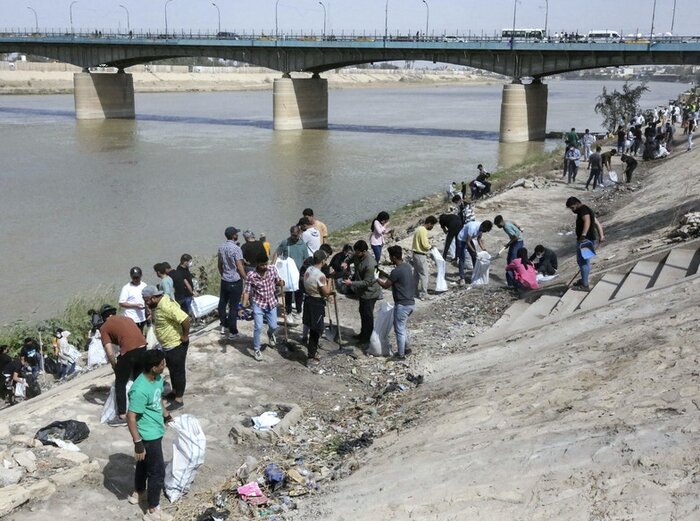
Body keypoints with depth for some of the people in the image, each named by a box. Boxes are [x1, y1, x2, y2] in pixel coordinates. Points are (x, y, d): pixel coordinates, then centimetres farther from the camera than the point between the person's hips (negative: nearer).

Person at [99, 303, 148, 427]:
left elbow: (110, 353, 2)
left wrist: (116, 368, 18)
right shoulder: (126, 318, 27)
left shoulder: (104, 327, 11)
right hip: (143, 348, 6)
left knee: (120, 384, 12)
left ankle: (122, 417, 15)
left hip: (129, 352, -6)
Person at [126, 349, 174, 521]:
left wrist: (166, 415, 31)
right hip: (148, 436, -9)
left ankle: (138, 493, 49)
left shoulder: (158, 378, -5)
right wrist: (138, 443, -24)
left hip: (155, 432, 9)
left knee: (144, 464, 27)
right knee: (157, 472, 3)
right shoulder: (140, 390, -33)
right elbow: (131, 418, -28)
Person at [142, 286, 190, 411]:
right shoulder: (160, 304, 2)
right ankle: (175, 392, 39)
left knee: (178, 371, 3)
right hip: (167, 345, 10)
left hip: (176, 345, -10)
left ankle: (179, 399, 13)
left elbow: (185, 319, -37)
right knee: (172, 369, 23)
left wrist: (185, 336, -26)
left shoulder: (166, 306, -30)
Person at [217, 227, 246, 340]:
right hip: (235, 281, -7)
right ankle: (233, 332, 3)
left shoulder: (221, 247, 5)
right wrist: (246, 279, -9)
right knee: (233, 306, -2)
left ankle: (224, 326, 28)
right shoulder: (236, 248, -18)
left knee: (222, 303, 18)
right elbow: (239, 267, -19)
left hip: (224, 280, 7)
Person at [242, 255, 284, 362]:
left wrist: (281, 283, -19)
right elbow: (247, 291, -13)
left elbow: (278, 280, 4)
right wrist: (244, 304, -26)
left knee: (273, 326, 9)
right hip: (258, 304, -3)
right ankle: (257, 349, 12)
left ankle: (270, 334, 47)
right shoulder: (251, 275, -19)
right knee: (258, 327, -8)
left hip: (271, 302, 3)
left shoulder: (272, 269, -11)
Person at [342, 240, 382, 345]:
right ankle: (363, 333, 39)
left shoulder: (370, 264, -33)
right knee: (362, 312, 22)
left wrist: (351, 283, -30)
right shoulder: (357, 256, -8)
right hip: (362, 291, 9)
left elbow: (367, 282, -29)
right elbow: (351, 259, 15)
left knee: (368, 315, 6)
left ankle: (368, 337, 22)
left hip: (370, 292, -9)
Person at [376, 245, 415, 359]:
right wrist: (384, 275, 22)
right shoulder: (407, 267, 6)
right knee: (401, 327, 25)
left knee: (399, 330, 6)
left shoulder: (396, 271, -21)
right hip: (411, 303, 9)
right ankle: (406, 348, 33)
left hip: (402, 305, -9)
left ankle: (401, 354, 16)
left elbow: (385, 285, -9)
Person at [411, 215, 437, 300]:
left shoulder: (419, 228, 9)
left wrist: (427, 242, 8)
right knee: (425, 275, -4)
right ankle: (423, 294, -3)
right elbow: (425, 245, -23)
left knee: (416, 273, 18)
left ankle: (415, 291, 27)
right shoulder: (423, 231, -21)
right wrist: (430, 246, -4)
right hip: (421, 256, -10)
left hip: (416, 254, 10)